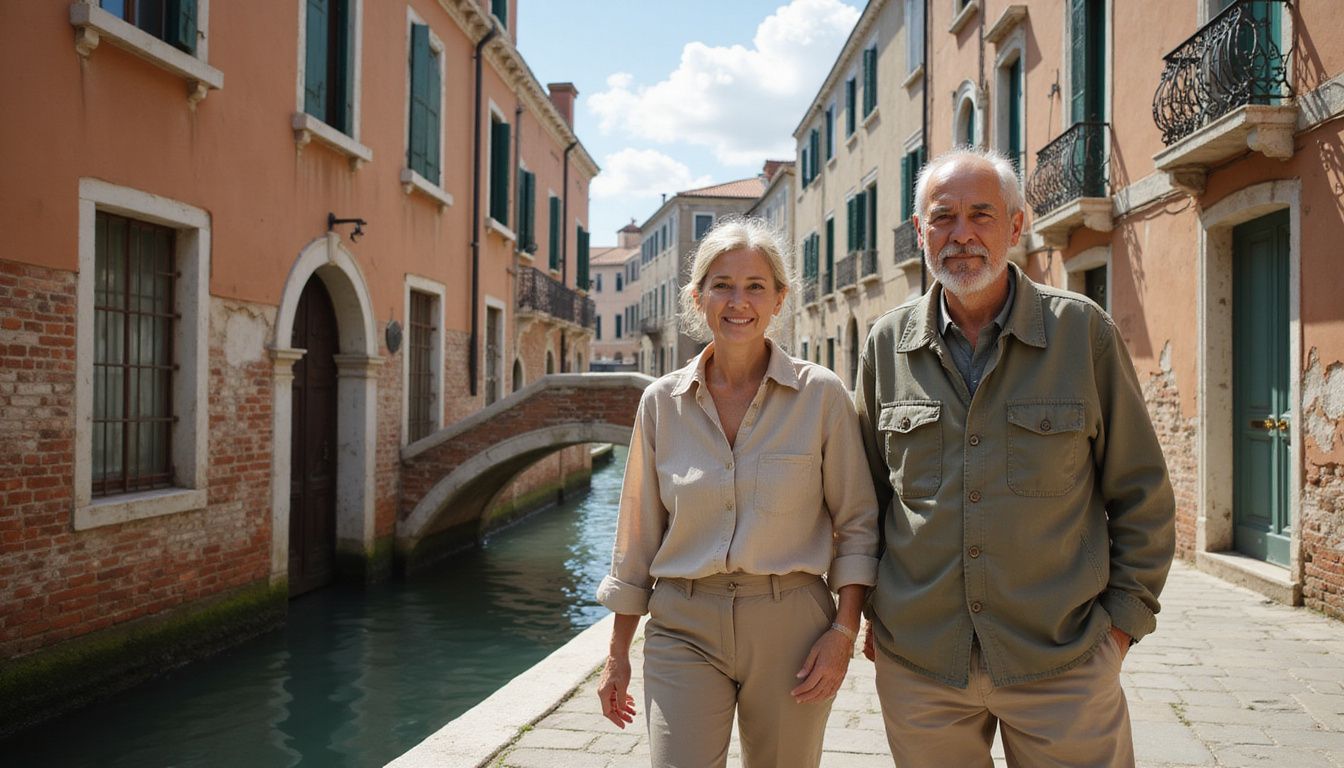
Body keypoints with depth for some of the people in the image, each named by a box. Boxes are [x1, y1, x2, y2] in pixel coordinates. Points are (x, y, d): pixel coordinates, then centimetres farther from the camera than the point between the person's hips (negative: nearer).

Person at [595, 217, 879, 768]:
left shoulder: (822, 395, -4)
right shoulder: (662, 402, 2)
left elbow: (855, 522, 2)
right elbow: (638, 537, 8)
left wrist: (844, 631, -7)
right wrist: (617, 654, 10)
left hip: (789, 627, 0)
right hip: (684, 629, 1)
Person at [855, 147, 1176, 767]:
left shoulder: (1083, 331, -3)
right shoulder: (888, 343, 3)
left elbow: (1141, 492, 3)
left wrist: (1124, 617, 0)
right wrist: (872, 607, 10)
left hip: (1062, 665, -1)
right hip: (917, 662, 2)